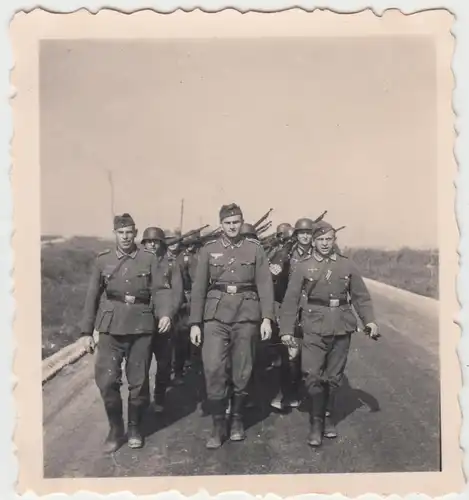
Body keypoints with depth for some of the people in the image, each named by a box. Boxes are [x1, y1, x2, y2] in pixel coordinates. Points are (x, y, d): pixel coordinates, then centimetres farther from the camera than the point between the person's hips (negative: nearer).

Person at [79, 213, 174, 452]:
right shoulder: (102, 260, 6)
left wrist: (165, 313, -21)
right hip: (111, 327, 1)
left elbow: (159, 290, -2)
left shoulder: (149, 259, 3)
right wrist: (86, 331, 7)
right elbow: (92, 297, 9)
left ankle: (135, 428, 27)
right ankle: (115, 429, 15)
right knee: (107, 380, -6)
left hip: (141, 326, 0)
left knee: (139, 382, 6)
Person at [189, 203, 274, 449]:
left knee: (242, 371, 8)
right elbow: (199, 287, 4)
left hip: (247, 314, 0)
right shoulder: (208, 250, 5)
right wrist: (195, 323, 0)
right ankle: (218, 425, 5)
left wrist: (266, 318, -8)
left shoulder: (254, 248, 4)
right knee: (213, 369, -8)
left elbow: (265, 284, 0)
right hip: (216, 315, 0)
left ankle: (237, 420, 27)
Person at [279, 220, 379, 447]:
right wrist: (286, 330, -4)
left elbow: (361, 296, 9)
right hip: (315, 327, -2)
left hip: (341, 326, 2)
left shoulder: (347, 266, 7)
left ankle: (328, 418, 28)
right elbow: (291, 300, 0)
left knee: (334, 376, 11)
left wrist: (370, 320, -3)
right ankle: (316, 423, 7)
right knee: (313, 376, -8)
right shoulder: (303, 267, 2)